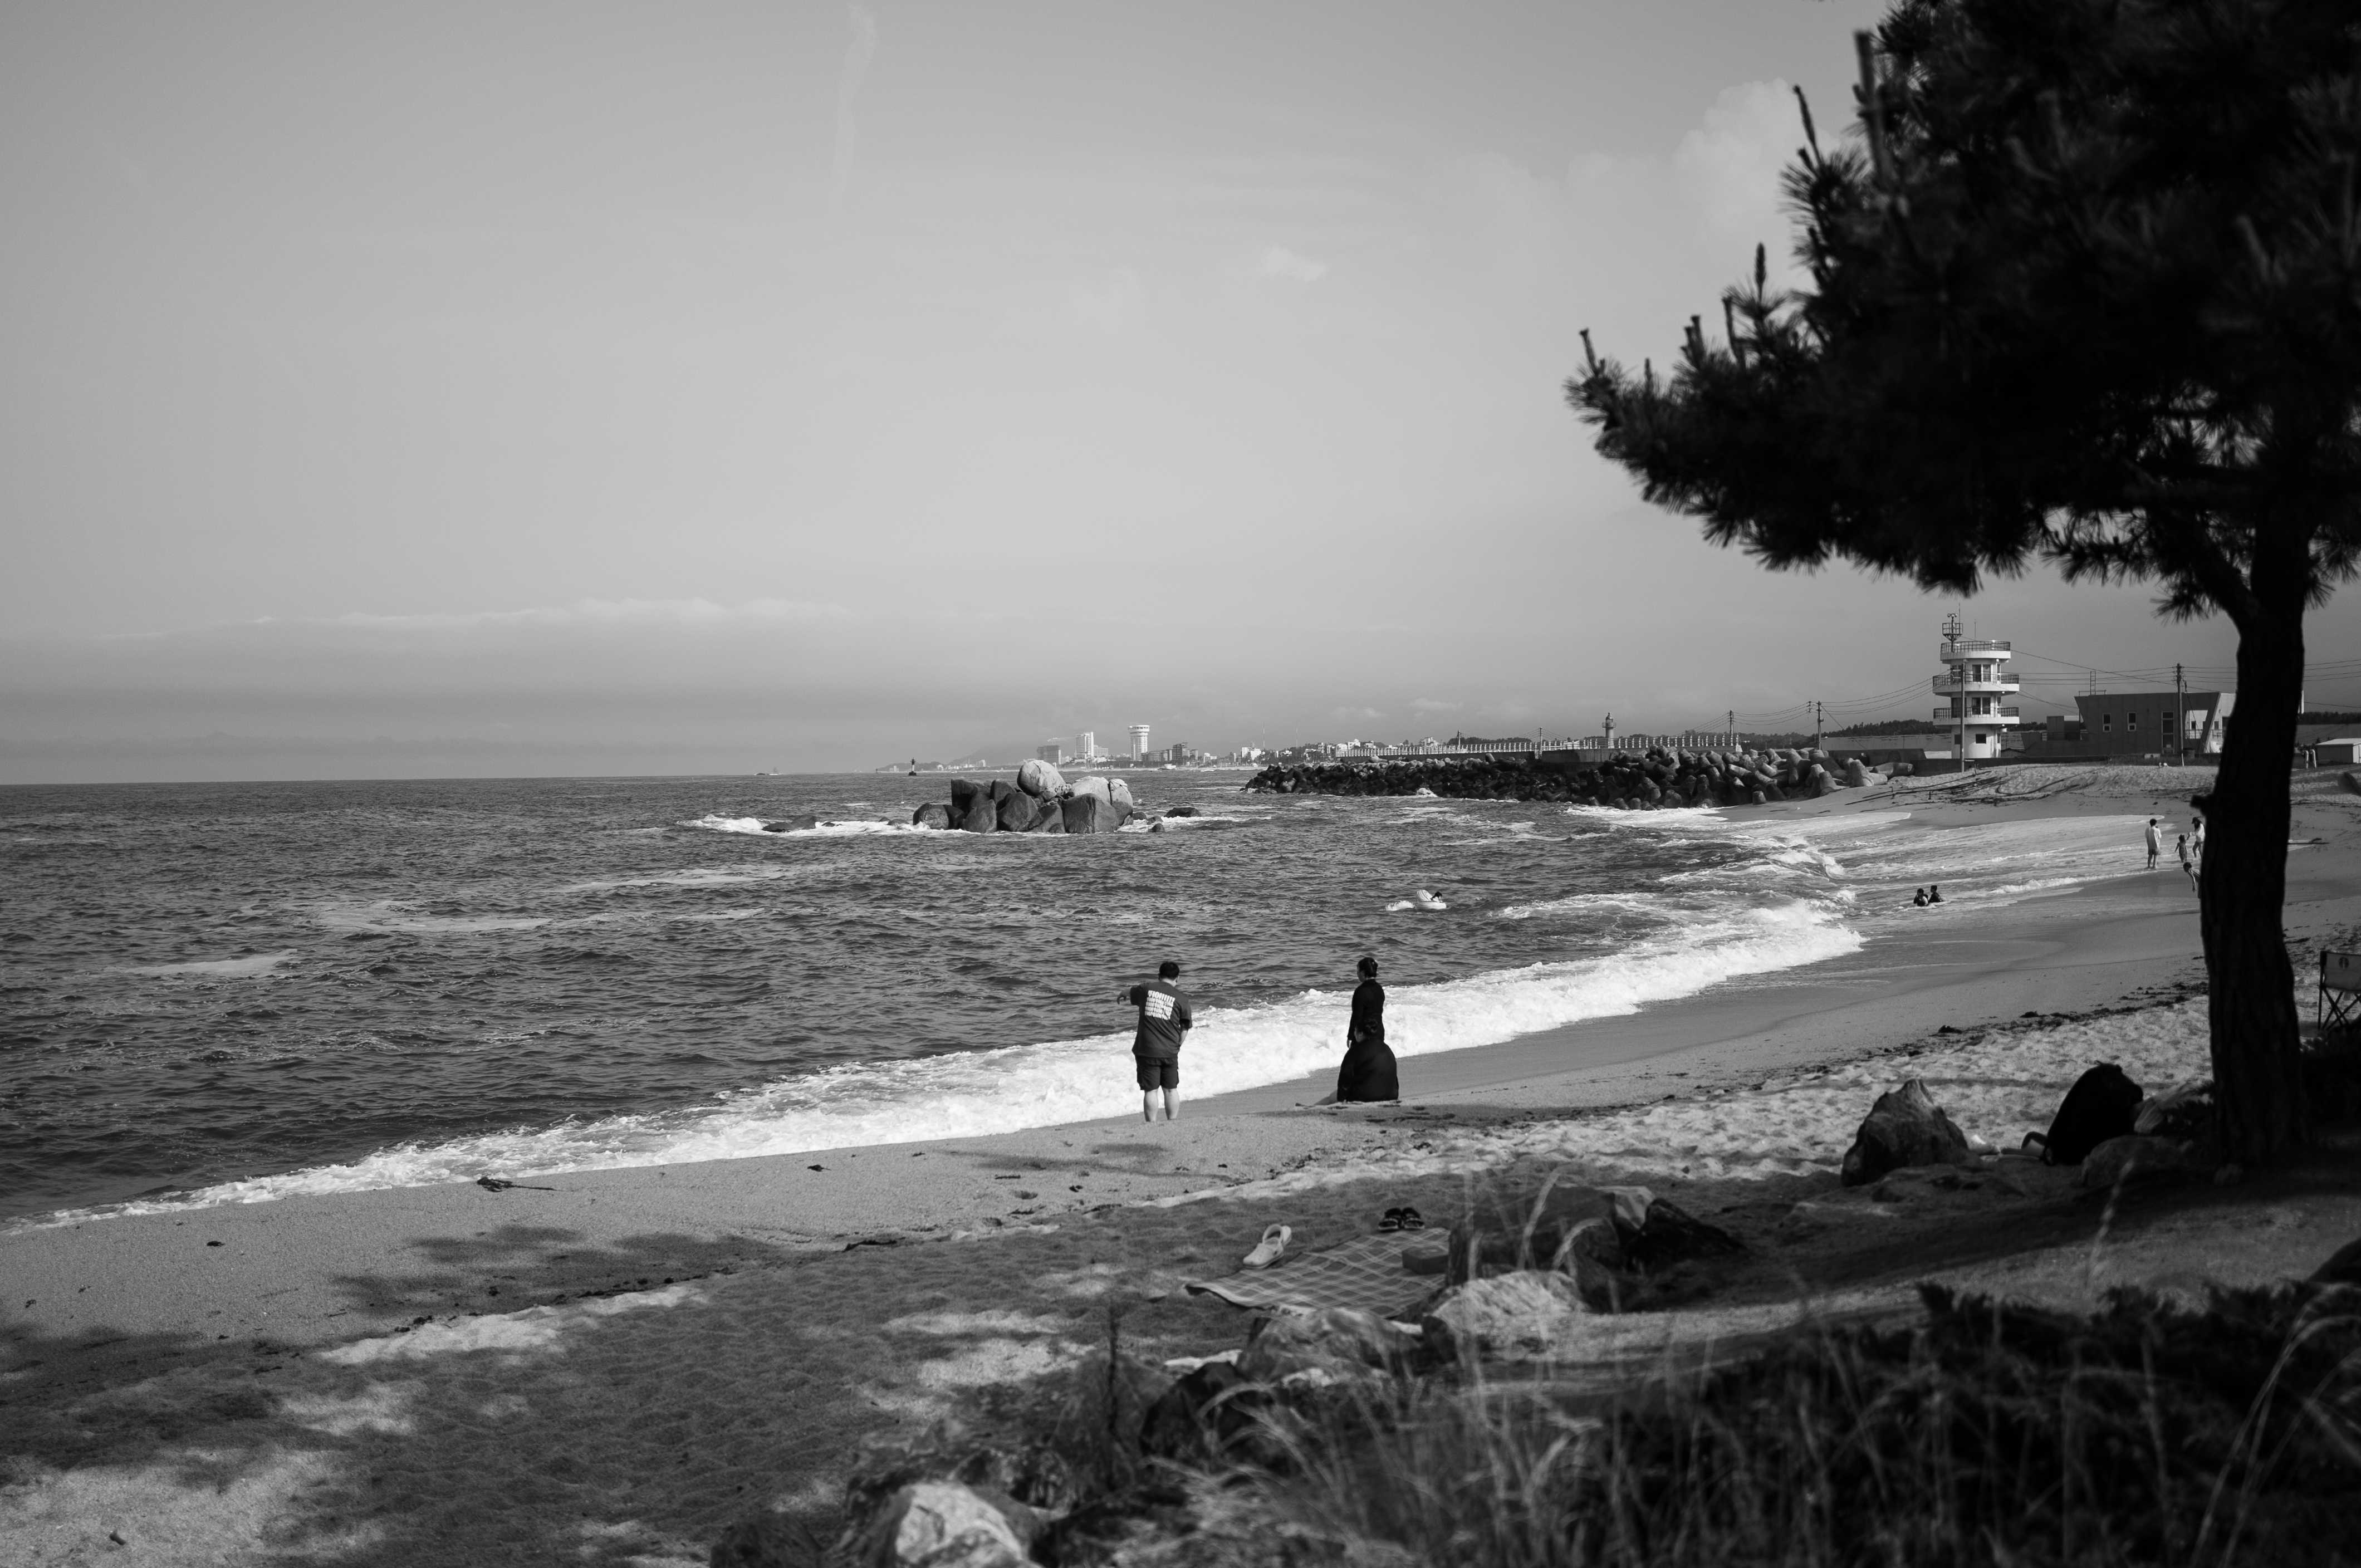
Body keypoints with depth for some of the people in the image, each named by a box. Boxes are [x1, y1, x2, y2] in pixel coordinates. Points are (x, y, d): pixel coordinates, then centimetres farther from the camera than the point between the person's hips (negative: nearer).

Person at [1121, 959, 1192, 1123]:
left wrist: (1123, 995, 48)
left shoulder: (1146, 989, 2)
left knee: (1150, 1091, 2)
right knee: (1171, 1090, 11)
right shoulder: (1182, 999, 0)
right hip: (1169, 1051, 0)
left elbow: (1128, 994, 24)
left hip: (1147, 1050, 0)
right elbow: (1185, 1027, 3)